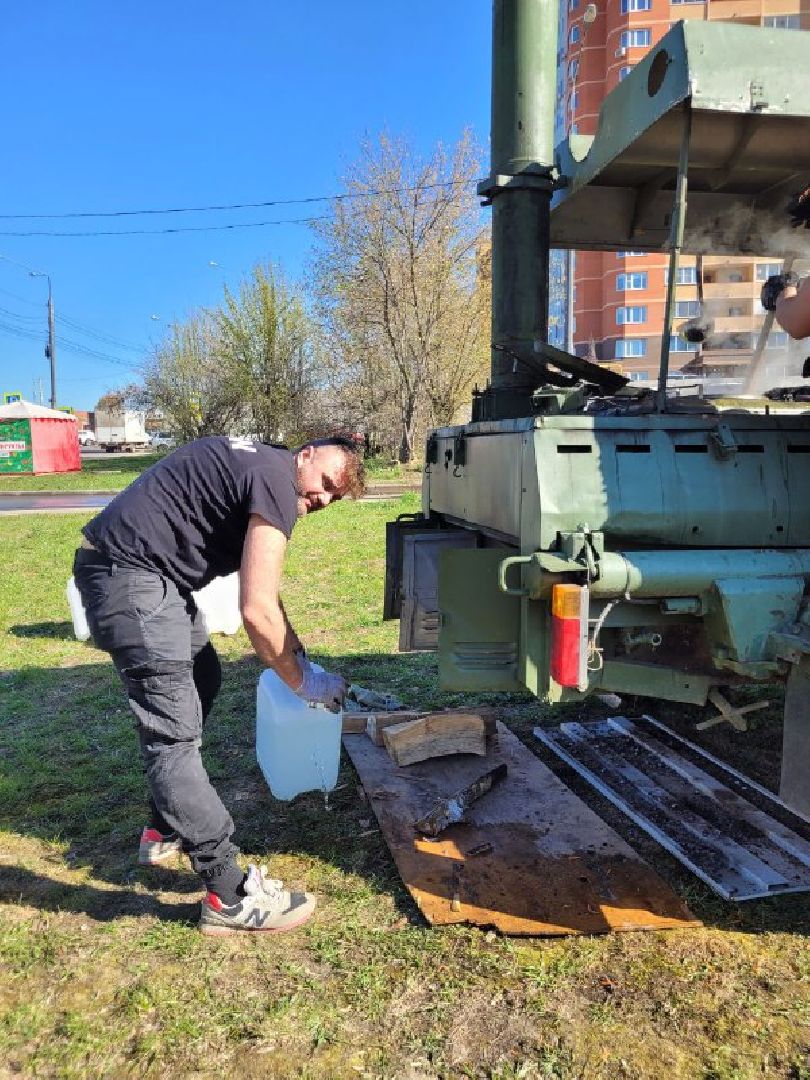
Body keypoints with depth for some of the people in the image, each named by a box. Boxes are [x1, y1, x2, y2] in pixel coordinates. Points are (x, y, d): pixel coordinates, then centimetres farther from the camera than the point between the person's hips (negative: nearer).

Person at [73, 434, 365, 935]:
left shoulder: (258, 465, 17)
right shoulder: (277, 483, -14)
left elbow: (261, 592, 24)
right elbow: (257, 611, -19)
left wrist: (296, 651, 17)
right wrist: (302, 681, -5)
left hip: (142, 570, 11)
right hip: (128, 574, -11)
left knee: (202, 680, 22)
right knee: (175, 732, -10)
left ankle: (165, 830, 32)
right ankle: (230, 897, -2)